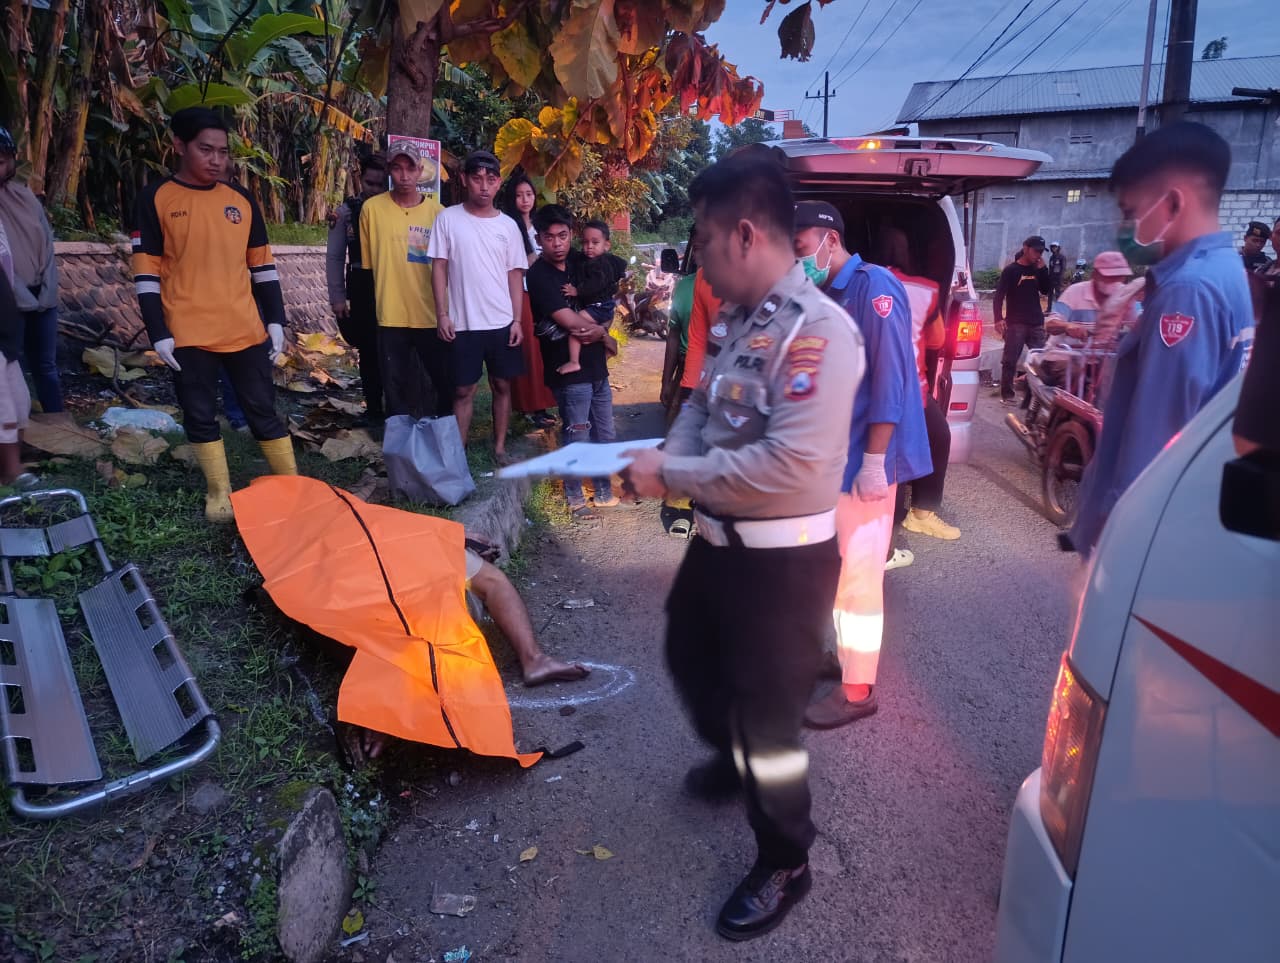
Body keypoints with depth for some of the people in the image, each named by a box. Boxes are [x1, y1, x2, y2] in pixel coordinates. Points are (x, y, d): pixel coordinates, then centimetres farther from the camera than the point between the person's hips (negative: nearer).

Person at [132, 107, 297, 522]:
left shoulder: (242, 199, 9)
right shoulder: (156, 199, 0)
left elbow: (262, 265, 12)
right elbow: (146, 272, -2)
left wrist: (275, 320, 6)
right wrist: (159, 333, -7)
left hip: (246, 331, 2)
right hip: (188, 335, -2)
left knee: (262, 409, 8)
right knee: (200, 416, 7)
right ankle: (219, 493, 20)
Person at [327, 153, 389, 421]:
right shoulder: (347, 210, 1)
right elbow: (334, 256, 2)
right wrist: (337, 297, -2)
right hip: (362, 289, 1)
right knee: (368, 349, 10)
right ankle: (373, 407, 21)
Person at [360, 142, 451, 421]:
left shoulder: (437, 212, 2)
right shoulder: (372, 208, -2)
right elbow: (367, 261, 6)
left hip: (433, 315, 1)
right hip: (391, 316, -1)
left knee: (448, 385, 8)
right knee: (396, 390, 7)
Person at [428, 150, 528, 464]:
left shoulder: (508, 225, 4)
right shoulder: (448, 219, -2)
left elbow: (515, 274, 6)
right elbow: (439, 267, -1)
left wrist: (517, 320, 0)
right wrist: (442, 314, -8)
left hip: (502, 323, 2)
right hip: (463, 323, -2)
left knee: (502, 385, 10)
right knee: (463, 390, 4)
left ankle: (500, 448, 22)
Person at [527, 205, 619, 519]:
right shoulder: (539, 275, -13)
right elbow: (568, 320, -19)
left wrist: (597, 331, -9)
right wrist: (604, 334, -3)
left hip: (596, 365, 7)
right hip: (569, 372, -7)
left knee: (604, 434, 15)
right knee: (577, 438, 1)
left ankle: (604, 490, 30)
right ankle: (575, 497, 17)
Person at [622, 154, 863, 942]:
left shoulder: (819, 330, -23)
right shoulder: (739, 318, 4)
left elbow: (791, 466, -31)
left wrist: (672, 476, -24)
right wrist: (665, 456, -9)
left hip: (782, 560, -9)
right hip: (719, 540, 9)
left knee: (767, 713, 7)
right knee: (689, 656, 28)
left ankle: (784, 865, 34)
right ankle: (735, 758, 59)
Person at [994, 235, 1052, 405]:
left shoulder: (1037, 270, 14)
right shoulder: (1011, 270, -1)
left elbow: (1045, 290, 10)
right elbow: (999, 296, -7)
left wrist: (1043, 268, 0)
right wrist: (999, 318, -19)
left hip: (1036, 323, 5)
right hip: (1015, 323, -5)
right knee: (1010, 361, -3)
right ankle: (1007, 394, 4)